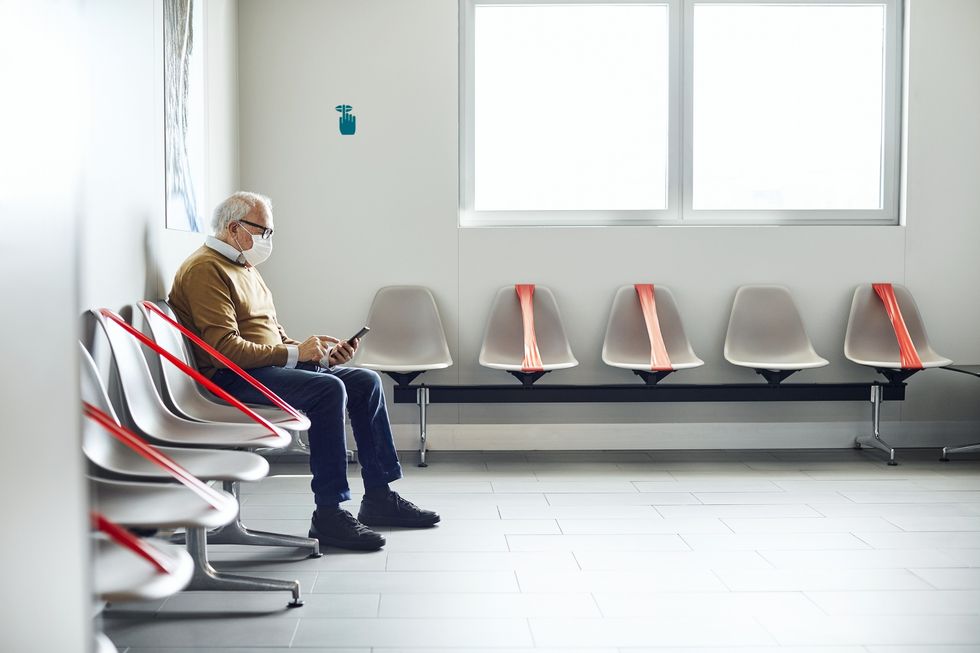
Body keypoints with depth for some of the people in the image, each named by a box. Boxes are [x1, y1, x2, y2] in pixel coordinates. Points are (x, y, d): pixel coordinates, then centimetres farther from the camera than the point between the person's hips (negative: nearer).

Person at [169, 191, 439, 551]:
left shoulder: (245, 268, 22)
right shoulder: (207, 269, -11)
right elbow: (225, 348, -21)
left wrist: (314, 349, 5)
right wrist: (293, 354, -19)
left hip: (270, 364, 10)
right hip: (232, 376, -10)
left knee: (366, 381, 1)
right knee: (329, 389, -30)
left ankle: (378, 498, 4)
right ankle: (328, 515, -26)